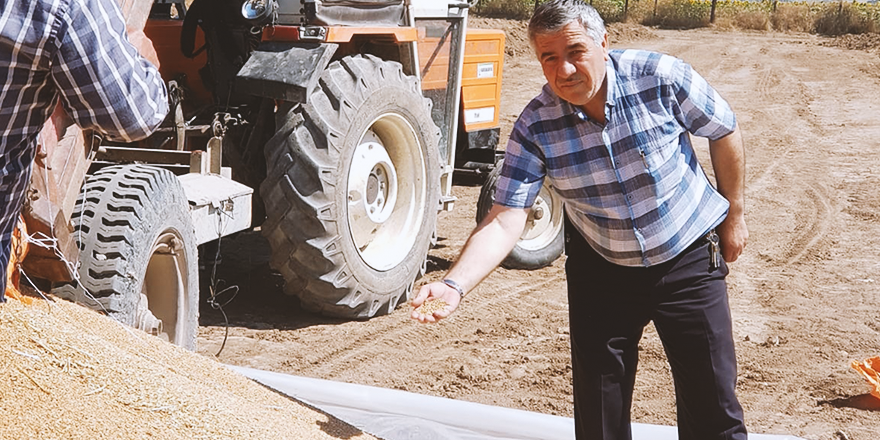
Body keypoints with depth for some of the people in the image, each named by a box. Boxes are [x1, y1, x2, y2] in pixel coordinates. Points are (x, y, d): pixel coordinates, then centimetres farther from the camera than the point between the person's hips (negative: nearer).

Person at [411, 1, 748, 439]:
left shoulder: (660, 77, -21)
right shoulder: (534, 128, -18)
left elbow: (724, 134, -4)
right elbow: (505, 220, -24)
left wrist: (734, 215, 5)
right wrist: (454, 284, -39)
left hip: (689, 258, -1)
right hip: (600, 268, 1)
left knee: (711, 402, 3)